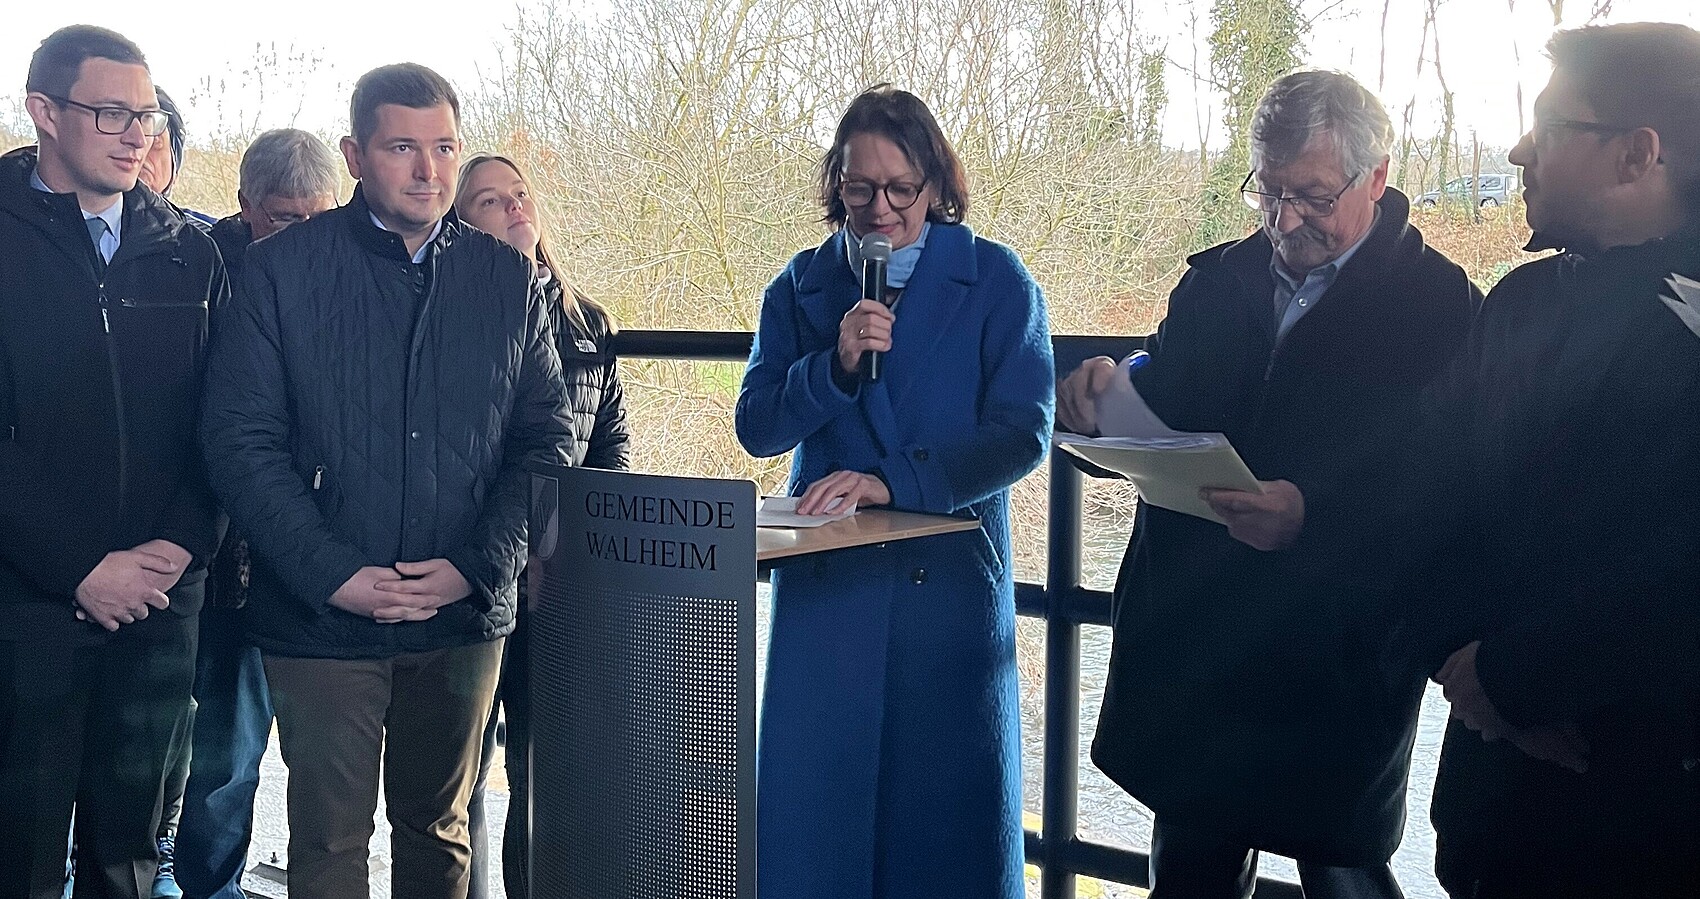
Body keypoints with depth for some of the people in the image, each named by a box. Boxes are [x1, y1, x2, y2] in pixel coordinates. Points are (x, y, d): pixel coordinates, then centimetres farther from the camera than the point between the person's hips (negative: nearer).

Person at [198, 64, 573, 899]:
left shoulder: (508, 279, 6)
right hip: (322, 617, -2)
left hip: (465, 615, 3)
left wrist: (477, 566, -9)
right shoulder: (282, 268, -2)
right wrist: (335, 576, -15)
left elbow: (548, 437, 5)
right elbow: (239, 440, -7)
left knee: (439, 830, 16)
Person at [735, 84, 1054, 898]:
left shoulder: (997, 282, 0)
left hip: (951, 579, -2)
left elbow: (1021, 433, -9)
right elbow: (757, 428, 1)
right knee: (812, 811, 3)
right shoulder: (800, 287, 8)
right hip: (825, 581, 2)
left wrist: (893, 481, -18)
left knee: (946, 805, 5)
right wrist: (834, 365, -16)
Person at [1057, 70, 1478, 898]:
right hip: (1188, 649, 5)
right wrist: (1106, 394, -13)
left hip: (1338, 671, -5)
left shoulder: (1440, 305, -8)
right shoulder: (1214, 281, 8)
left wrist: (1314, 513, -30)